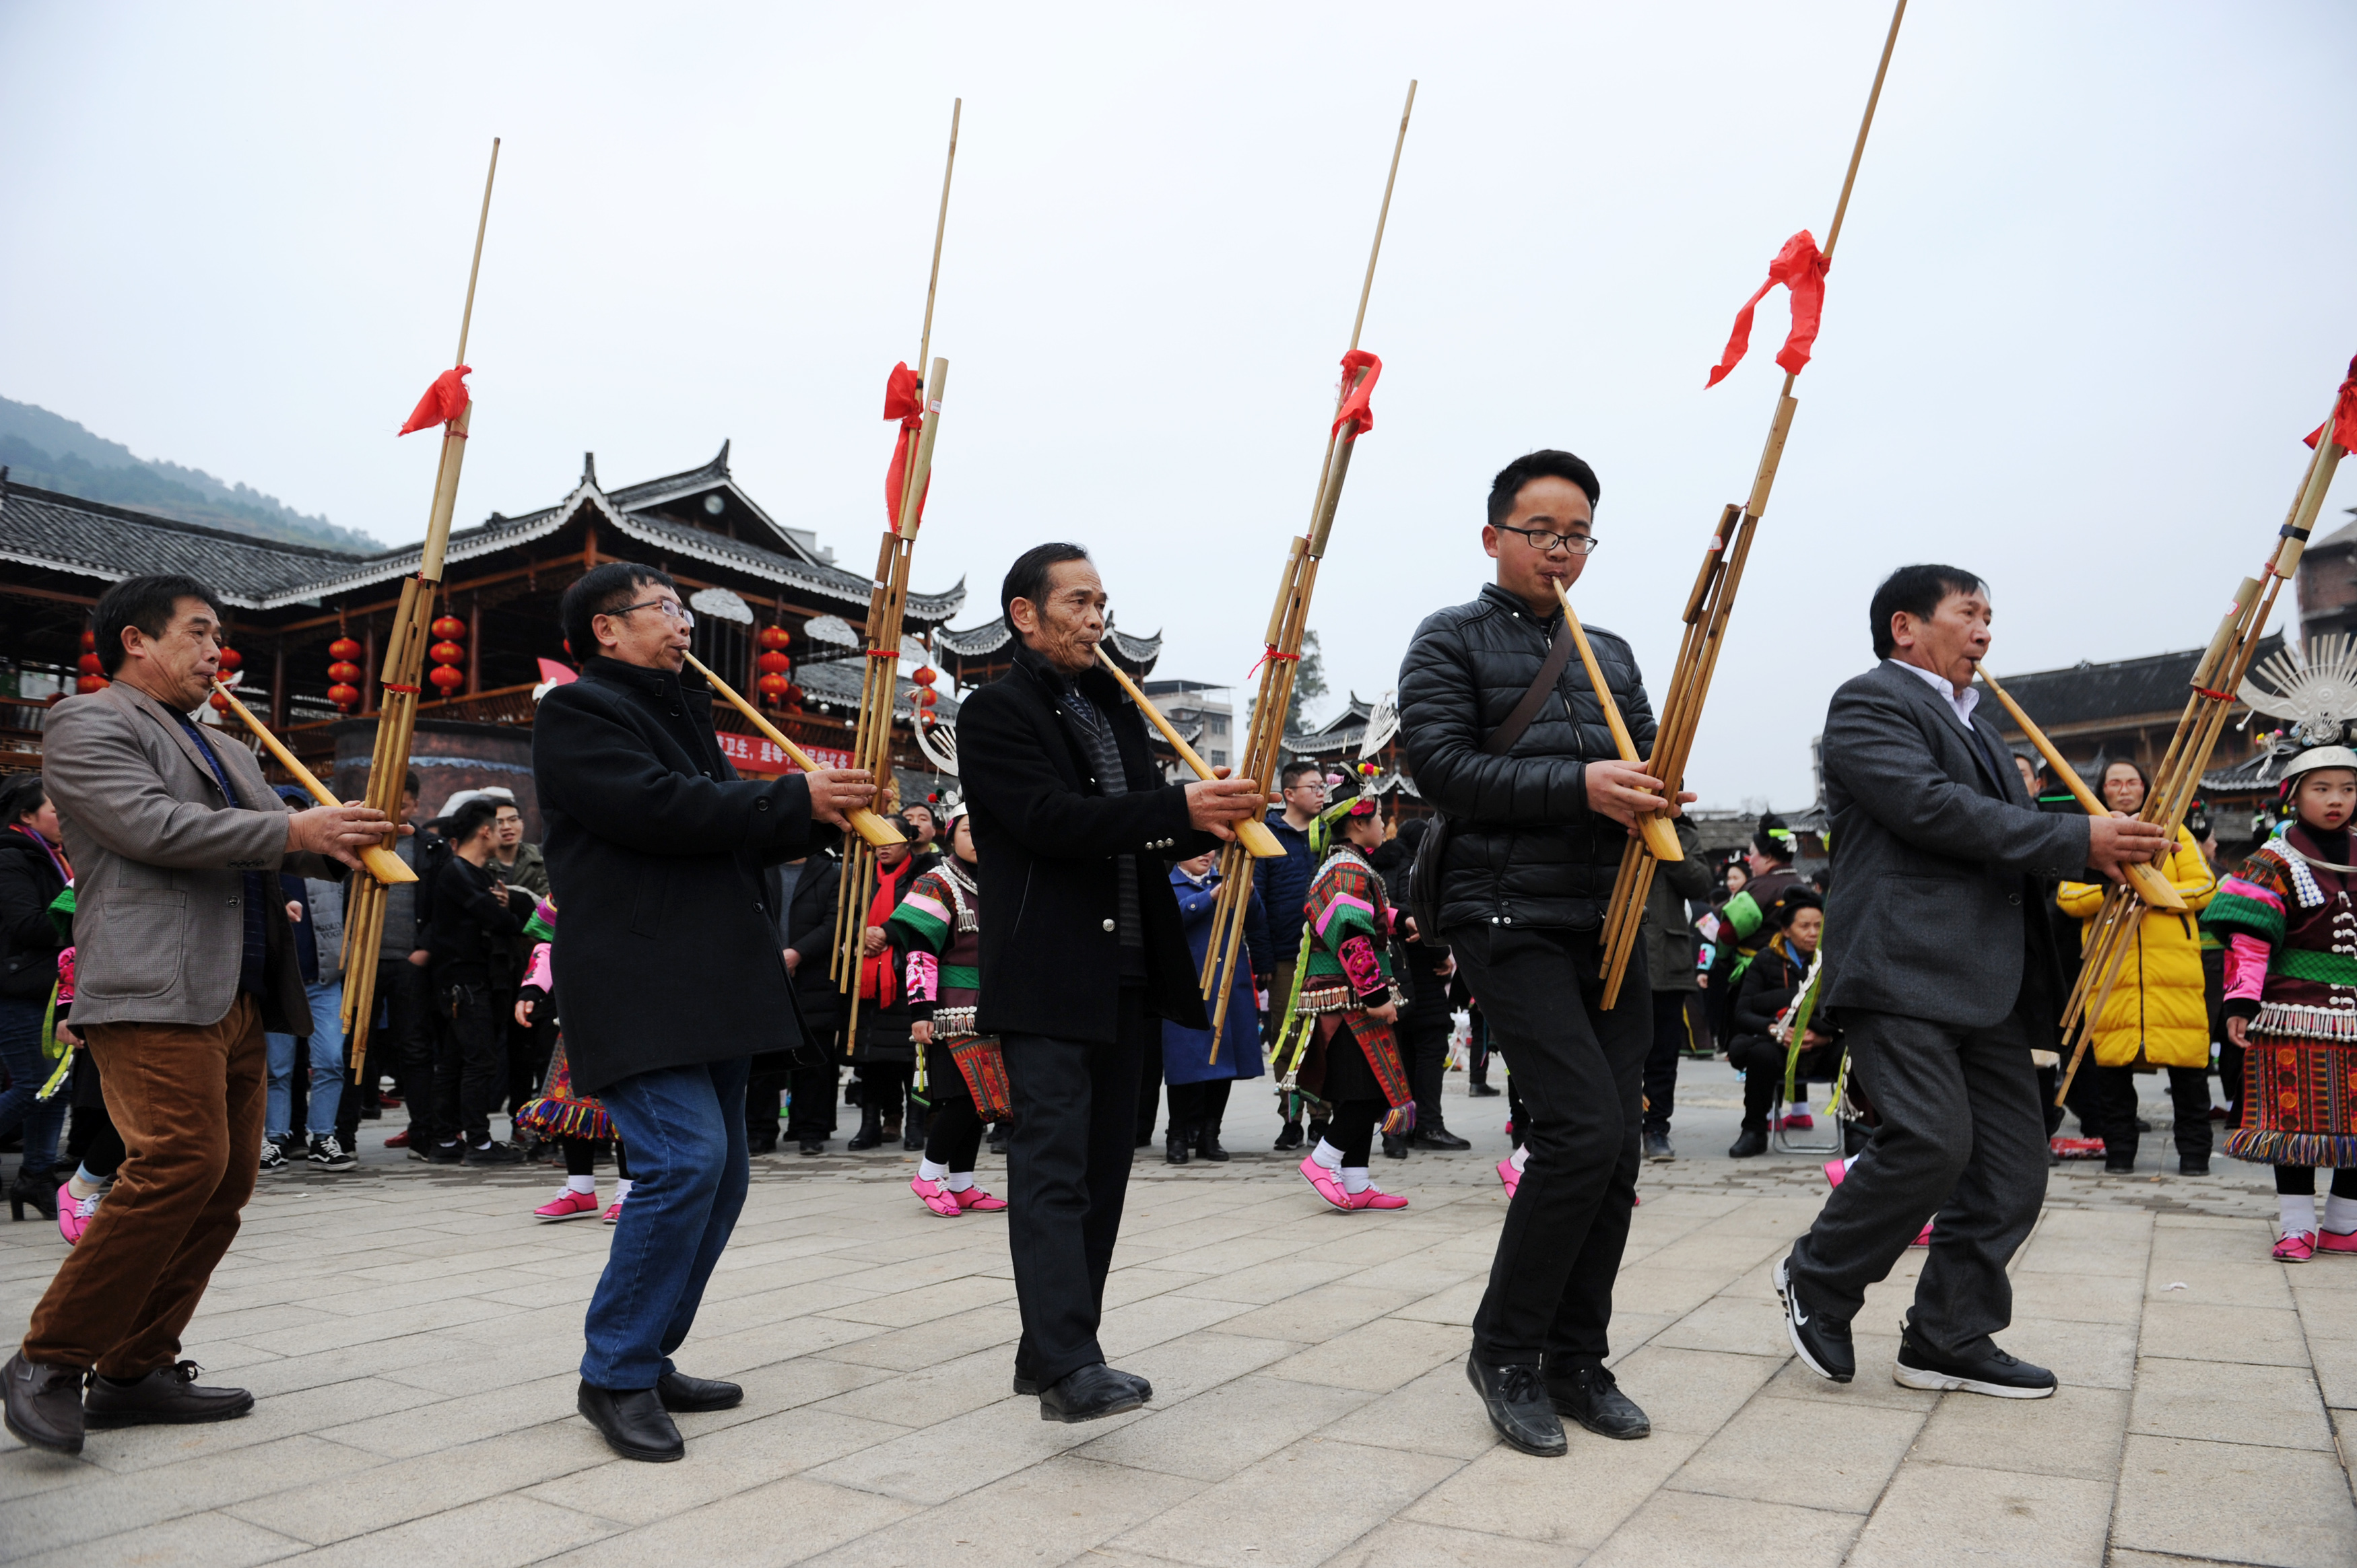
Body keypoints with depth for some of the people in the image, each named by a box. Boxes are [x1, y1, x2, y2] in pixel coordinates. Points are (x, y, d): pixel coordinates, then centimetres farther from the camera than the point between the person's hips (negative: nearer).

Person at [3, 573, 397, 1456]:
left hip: (236, 1001, 9)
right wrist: (294, 831, -14)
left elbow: (281, 842, 23)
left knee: (228, 1182, 5)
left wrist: (344, 844, 1)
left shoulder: (224, 750, 27)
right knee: (181, 1162, -19)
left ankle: (134, 1371, 14)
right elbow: (153, 826, -14)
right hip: (154, 992, -9)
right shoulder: (88, 724, 1)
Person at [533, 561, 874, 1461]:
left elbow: (739, 834, 22)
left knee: (719, 1174, 9)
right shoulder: (578, 713, -4)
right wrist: (797, 798, -15)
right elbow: (661, 809, -19)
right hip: (638, 989, -9)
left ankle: (648, 1362, 21)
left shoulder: (681, 712, 24)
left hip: (709, 985, 9)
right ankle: (614, 1377, -3)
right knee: (685, 1158, -18)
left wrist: (828, 814, 4)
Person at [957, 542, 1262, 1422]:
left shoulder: (1118, 709, 20)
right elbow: (1053, 821, -18)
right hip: (1048, 977, -8)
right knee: (1054, 1165, -12)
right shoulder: (997, 712, -4)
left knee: (1102, 1166, 10)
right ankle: (1070, 1368, -14)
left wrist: (1209, 822, -2)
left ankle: (1051, 1350, 19)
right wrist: (1181, 806, -24)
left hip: (1128, 976, 8)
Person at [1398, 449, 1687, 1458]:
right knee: (1584, 1126, -16)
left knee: (1613, 1148, 6)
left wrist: (1653, 796, -7)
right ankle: (1504, 1351, 3)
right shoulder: (1451, 641, 2)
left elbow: (1647, 766, 18)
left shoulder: (1611, 654, 20)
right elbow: (1442, 764, -11)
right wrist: (1579, 786, -20)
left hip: (1610, 921, 6)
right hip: (1509, 916, -6)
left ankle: (1575, 1363, 21)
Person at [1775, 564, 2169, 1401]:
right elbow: (1932, 808, -16)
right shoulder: (1871, 701, -3)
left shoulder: (1973, 721, 27)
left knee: (2013, 1166, 6)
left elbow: (2011, 832, 28)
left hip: (1990, 984, 9)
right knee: (1932, 1142, -18)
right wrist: (2079, 838, -13)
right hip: (1903, 969, -9)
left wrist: (2099, 856, 8)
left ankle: (1949, 1340, 17)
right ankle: (1817, 1279, 5)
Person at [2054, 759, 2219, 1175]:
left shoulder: (2173, 832, 15)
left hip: (2174, 963, 0)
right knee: (2112, 1061, -1)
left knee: (2186, 1058, -2)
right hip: (2110, 965, 0)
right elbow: (2068, 896, 2)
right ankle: (2119, 1150, 9)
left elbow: (2204, 886, 3)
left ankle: (2194, 1151, 10)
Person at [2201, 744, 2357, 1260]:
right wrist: (2241, 1002, -16)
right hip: (2295, 1012, -5)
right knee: (2296, 1117, -2)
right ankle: (2298, 1228, 5)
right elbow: (2249, 937, -9)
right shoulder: (2275, 862, -4)